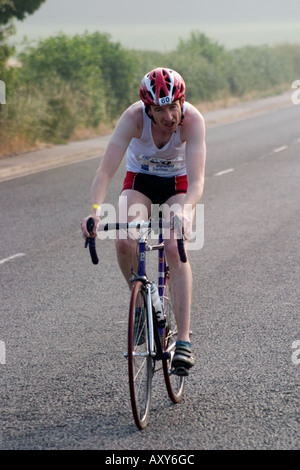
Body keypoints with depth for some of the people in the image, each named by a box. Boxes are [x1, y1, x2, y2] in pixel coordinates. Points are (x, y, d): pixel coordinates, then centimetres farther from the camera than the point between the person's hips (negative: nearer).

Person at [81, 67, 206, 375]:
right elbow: (106, 170, -35)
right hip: (140, 180, 1)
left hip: (179, 183, -1)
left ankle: (183, 341, -21)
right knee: (124, 243, -25)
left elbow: (196, 179, -38)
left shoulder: (192, 119, -32)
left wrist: (186, 209, -59)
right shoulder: (133, 117, -31)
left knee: (175, 249, -24)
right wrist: (95, 209, -51)